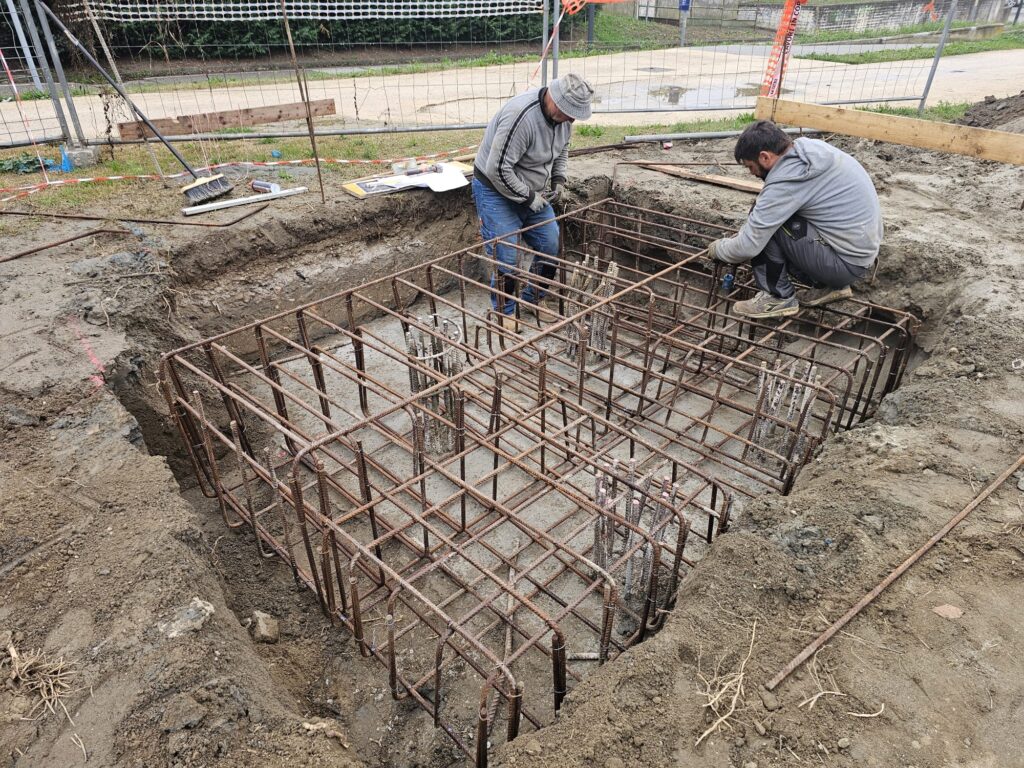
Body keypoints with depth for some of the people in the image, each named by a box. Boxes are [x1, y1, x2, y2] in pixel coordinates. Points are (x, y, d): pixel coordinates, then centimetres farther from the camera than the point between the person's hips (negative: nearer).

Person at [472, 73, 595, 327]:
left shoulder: (563, 113, -5)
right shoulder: (522, 116, -32)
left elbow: (562, 148, 16)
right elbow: (498, 168, -31)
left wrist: (559, 179, 1)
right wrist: (528, 198, -23)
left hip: (532, 191, 8)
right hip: (496, 189, -8)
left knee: (550, 245, 5)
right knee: (506, 257, -11)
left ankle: (534, 299, 24)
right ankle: (504, 312, 10)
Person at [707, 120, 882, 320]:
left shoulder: (786, 182, -24)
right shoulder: (810, 148, 3)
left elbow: (748, 246, -20)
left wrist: (719, 248, 0)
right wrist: (745, 233, 16)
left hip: (846, 263, -9)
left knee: (766, 228, -14)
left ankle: (778, 298, -1)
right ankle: (828, 285, 17)